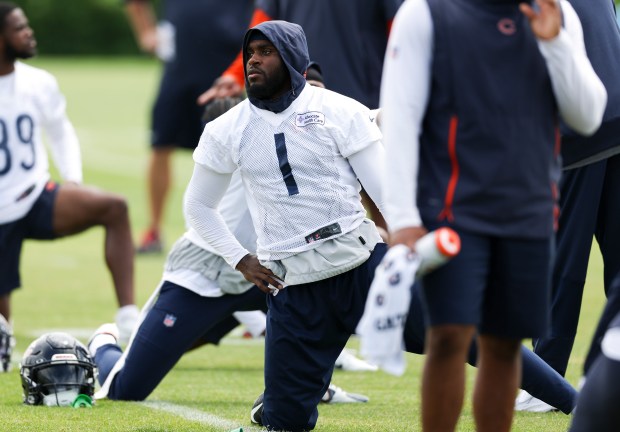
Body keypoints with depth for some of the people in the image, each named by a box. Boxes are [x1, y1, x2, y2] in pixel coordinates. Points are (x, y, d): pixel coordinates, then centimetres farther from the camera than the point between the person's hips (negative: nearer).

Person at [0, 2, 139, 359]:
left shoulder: (39, 84, -1)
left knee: (114, 207, -27)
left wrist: (74, 180, 3)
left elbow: (61, 131, 17)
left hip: (37, 199, 3)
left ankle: (129, 320, -31)